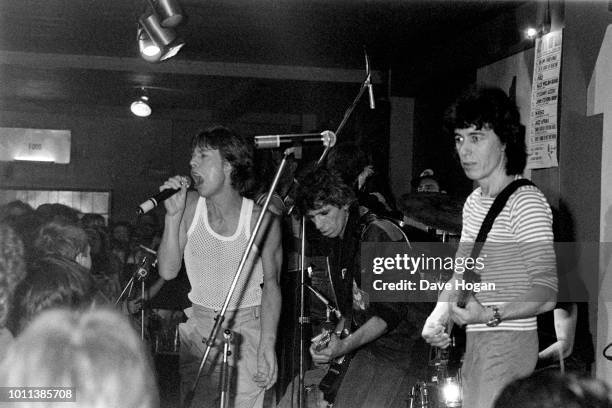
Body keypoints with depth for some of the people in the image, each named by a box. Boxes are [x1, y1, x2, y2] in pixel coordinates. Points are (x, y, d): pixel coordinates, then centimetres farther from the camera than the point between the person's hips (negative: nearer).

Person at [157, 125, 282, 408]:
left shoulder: (261, 220, -13)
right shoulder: (191, 205, -4)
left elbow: (271, 285, -6)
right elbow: (167, 271, -6)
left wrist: (267, 345, -16)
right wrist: (173, 215, -17)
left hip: (247, 325, -3)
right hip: (198, 324, 3)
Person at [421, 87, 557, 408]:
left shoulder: (526, 202, -15)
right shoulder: (474, 202, 13)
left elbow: (546, 294, -19)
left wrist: (490, 315, -32)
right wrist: (439, 314, 3)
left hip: (508, 343, -8)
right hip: (474, 343, 8)